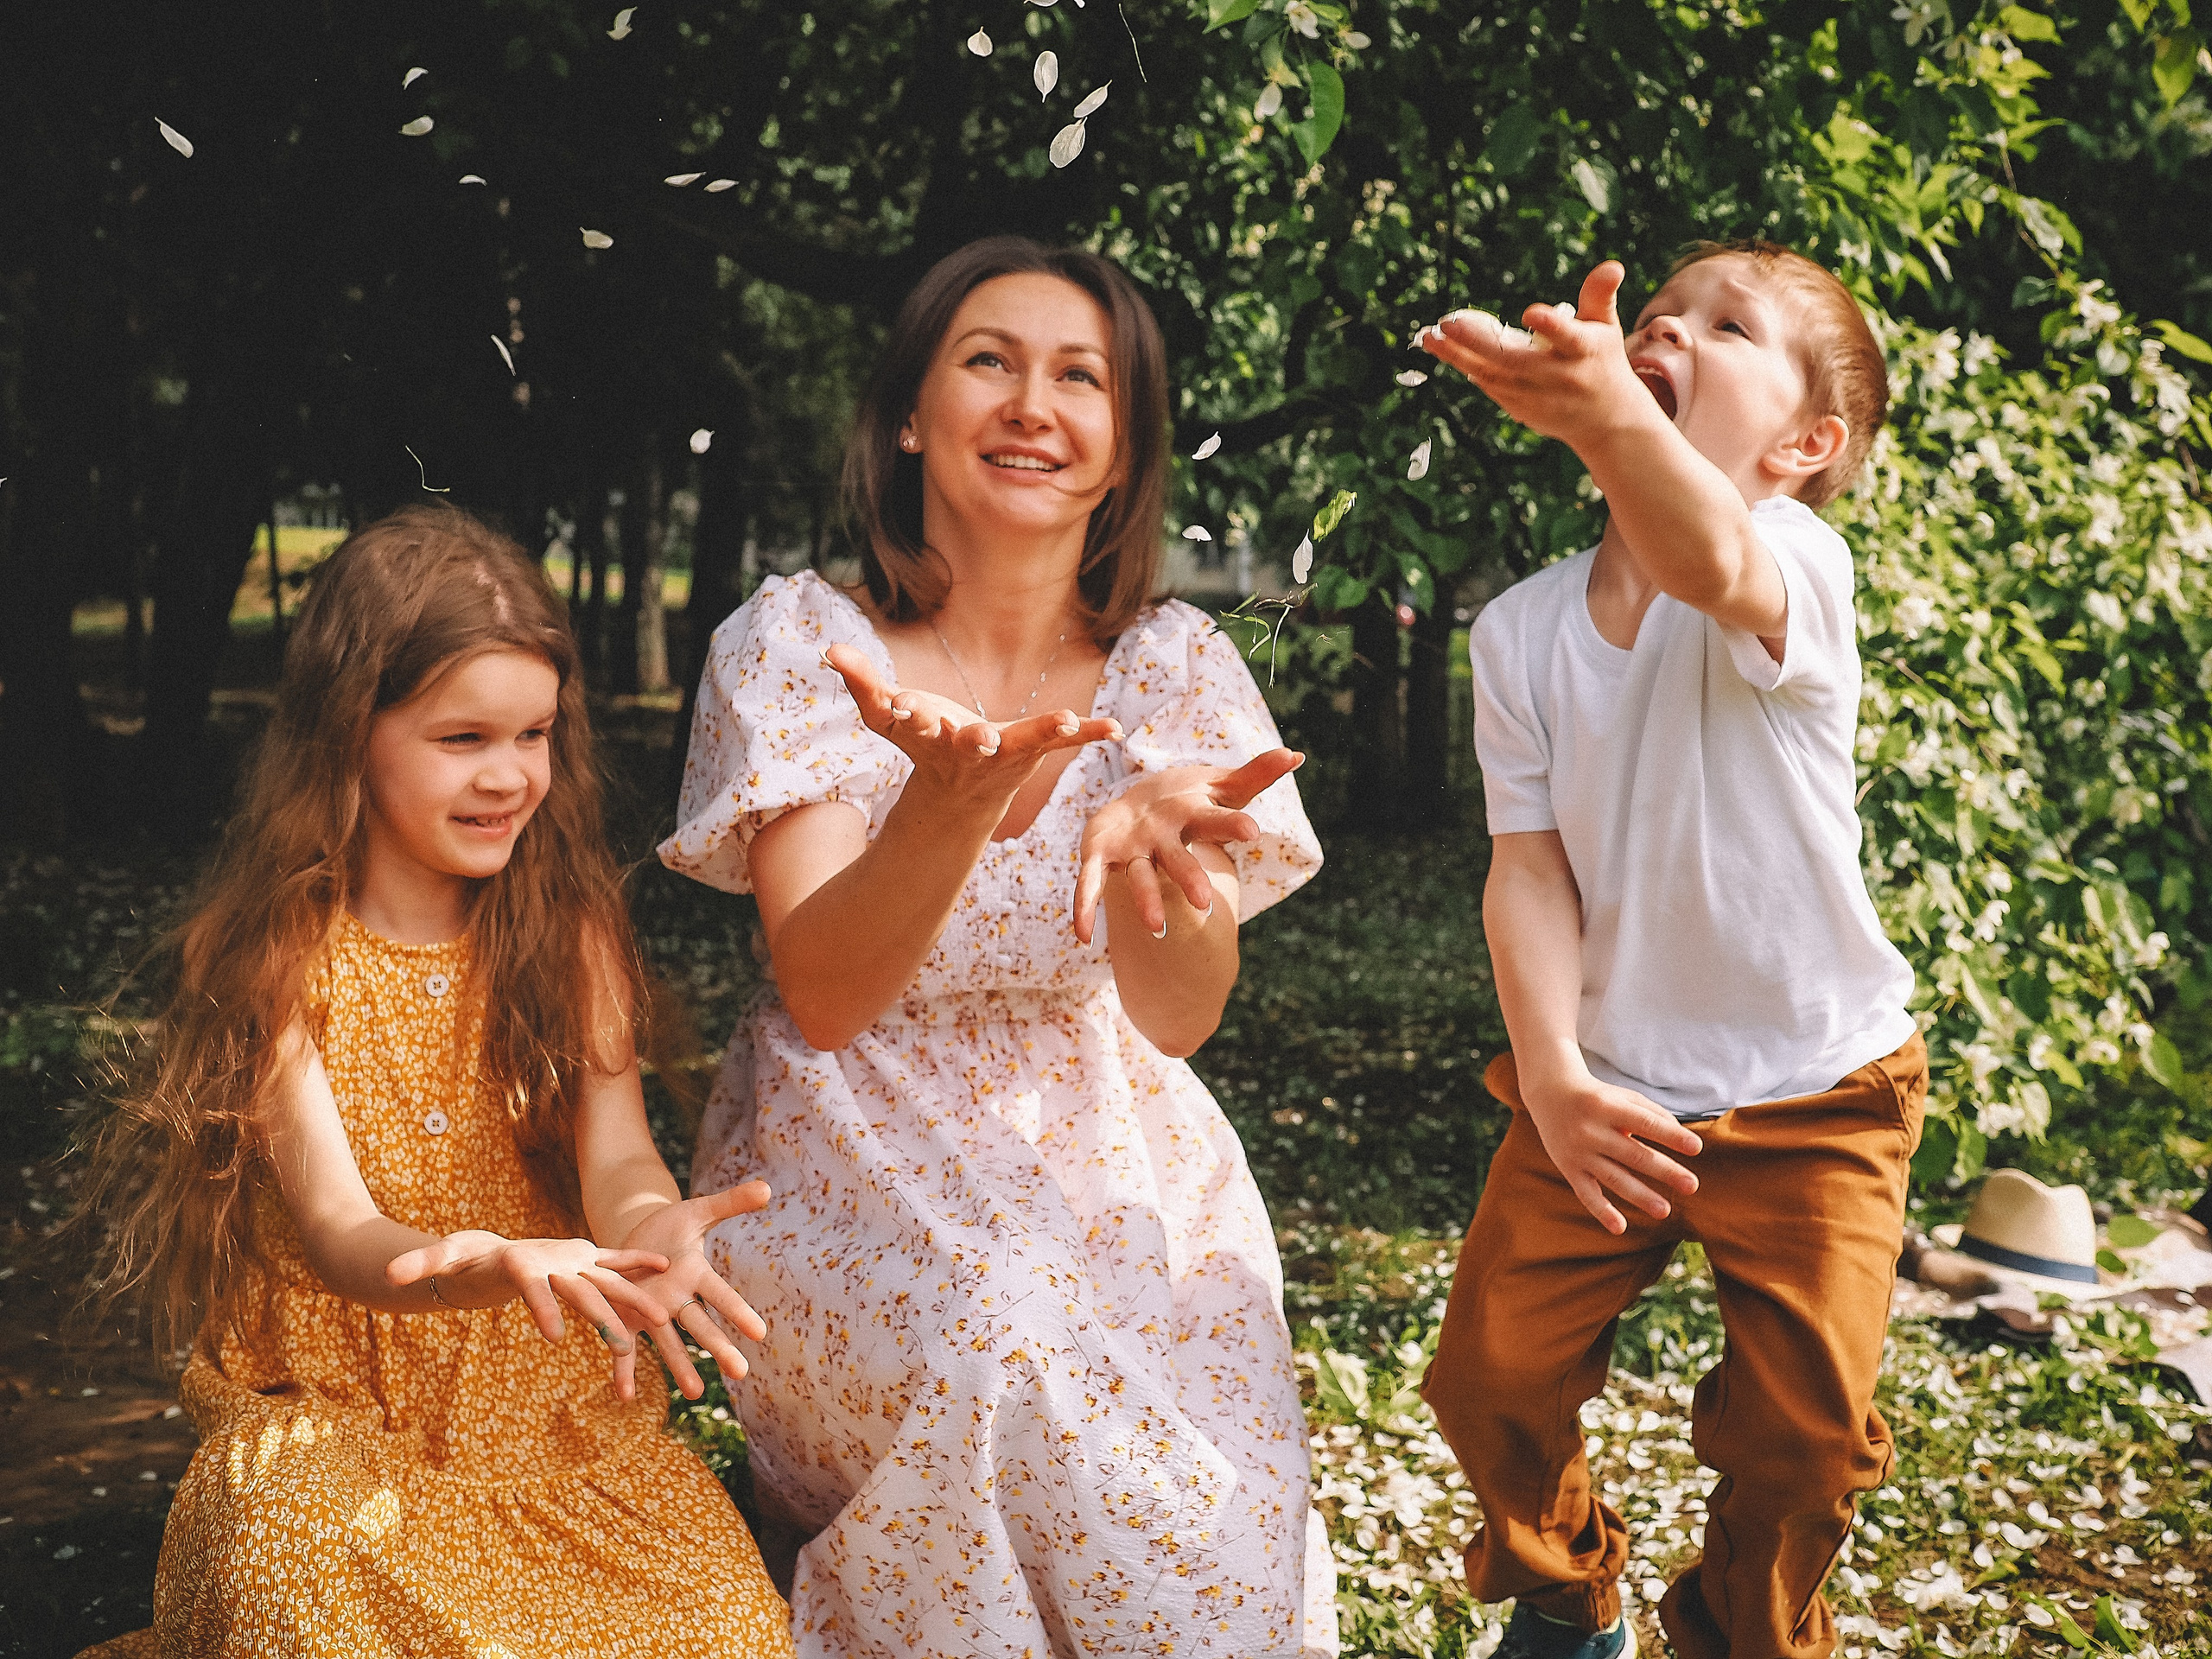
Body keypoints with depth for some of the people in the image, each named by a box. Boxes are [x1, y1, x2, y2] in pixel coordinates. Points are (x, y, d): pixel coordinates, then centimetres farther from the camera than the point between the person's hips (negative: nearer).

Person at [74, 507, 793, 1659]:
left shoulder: (567, 929, 1)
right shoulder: (277, 958, -9)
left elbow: (614, 1149, -12)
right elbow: (336, 1229, -19)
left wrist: (645, 1221, -39)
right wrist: (488, 1267, -43)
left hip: (550, 1400, 3)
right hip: (332, 1410, -2)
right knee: (303, 1555, -35)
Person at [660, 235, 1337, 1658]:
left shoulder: (1173, 663, -1)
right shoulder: (801, 641, -7)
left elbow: (1180, 1021, -10)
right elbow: (823, 997, -15)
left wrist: (1142, 844, -33)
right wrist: (954, 802, -34)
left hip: (1109, 1164, 2)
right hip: (863, 1167, -1)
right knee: (1003, 1346, -30)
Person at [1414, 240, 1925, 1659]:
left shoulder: (1800, 567, -20)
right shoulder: (1520, 630, -4)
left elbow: (1711, 563, -45)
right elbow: (1532, 863, -7)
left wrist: (1609, 415, -67)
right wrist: (1553, 1074, -23)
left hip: (1815, 1094, -3)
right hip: (1608, 1091, 4)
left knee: (1803, 1435, -1)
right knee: (1493, 1378, 3)